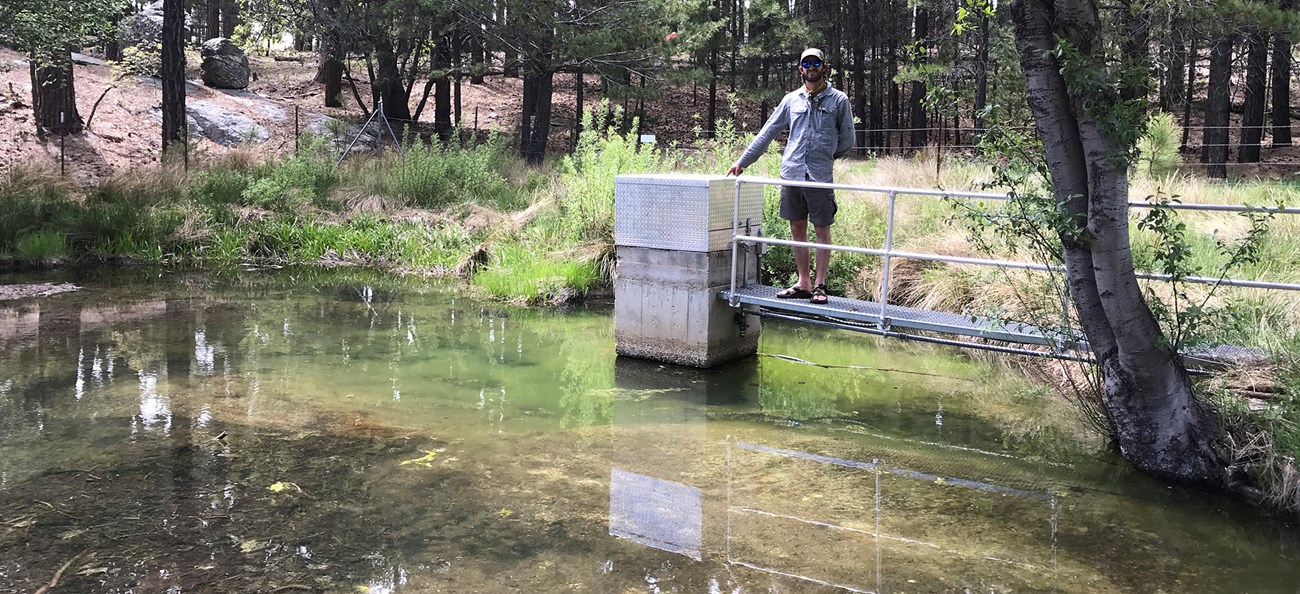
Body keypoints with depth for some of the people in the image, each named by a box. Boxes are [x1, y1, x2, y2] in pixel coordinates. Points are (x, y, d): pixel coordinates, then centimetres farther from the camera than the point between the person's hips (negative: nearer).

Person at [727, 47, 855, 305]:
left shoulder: (839, 100, 3)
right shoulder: (791, 99, 11)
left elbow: (847, 141, 8)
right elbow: (767, 133, 13)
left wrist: (824, 156, 10)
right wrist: (742, 161, 11)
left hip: (820, 176, -3)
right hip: (791, 174, 3)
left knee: (822, 230, 0)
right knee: (797, 229, 7)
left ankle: (819, 285, 5)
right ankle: (803, 283, 15)